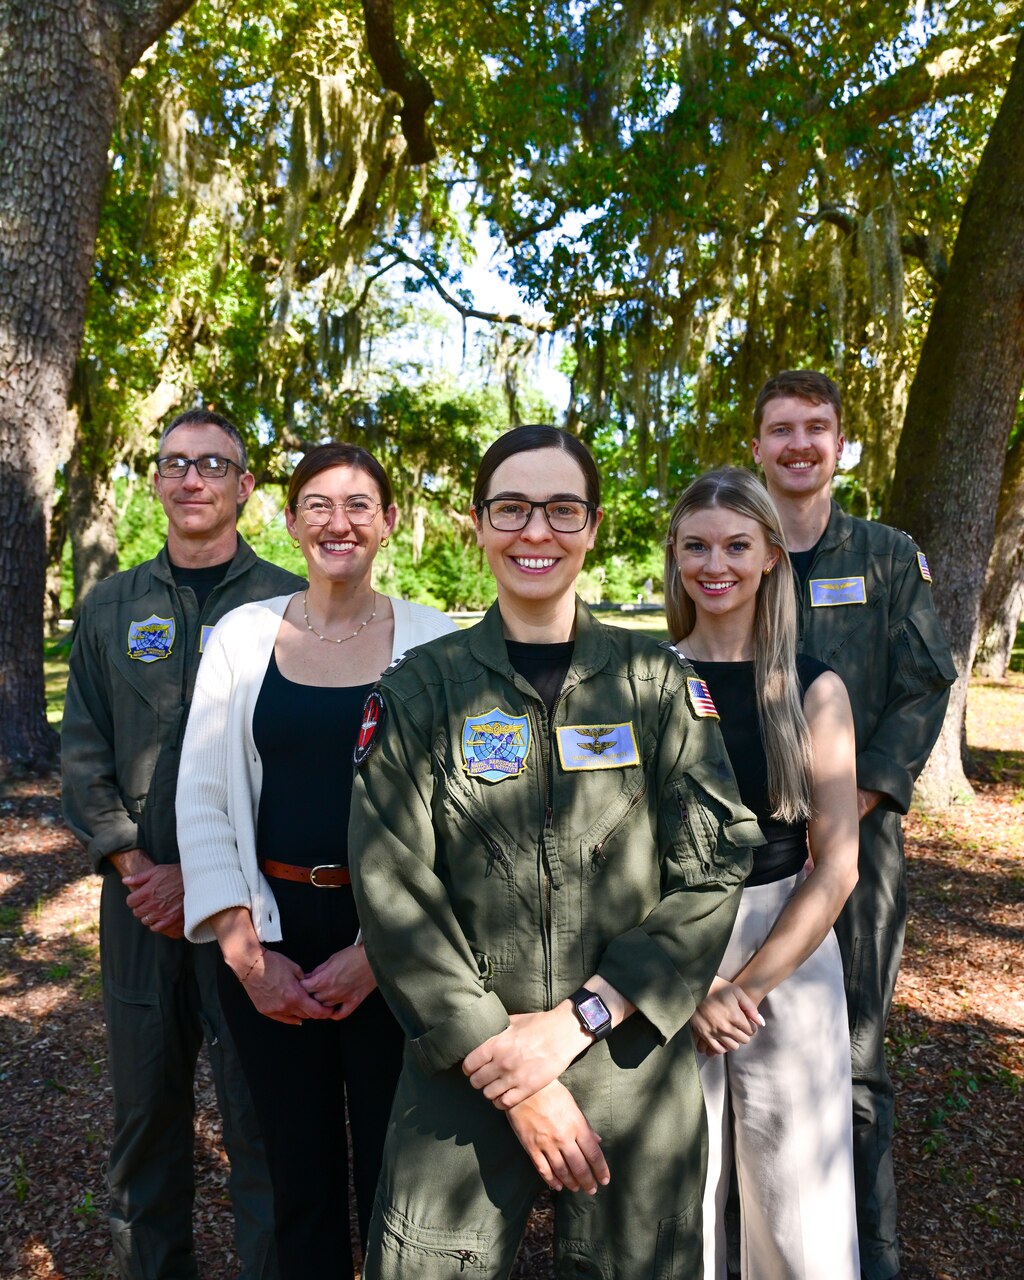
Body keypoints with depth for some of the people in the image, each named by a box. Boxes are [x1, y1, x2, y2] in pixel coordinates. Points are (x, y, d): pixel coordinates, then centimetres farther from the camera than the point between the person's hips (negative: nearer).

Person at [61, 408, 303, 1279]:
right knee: (145, 1105, 16)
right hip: (139, 902, 4)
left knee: (260, 1117, 5)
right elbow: (83, 754, 7)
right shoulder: (111, 608, 9)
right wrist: (134, 866, -6)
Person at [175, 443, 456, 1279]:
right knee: (299, 1167, 16)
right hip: (271, 928, 2)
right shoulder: (243, 632, 1)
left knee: (392, 1168, 11)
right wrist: (244, 950, -6)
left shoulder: (433, 640, -4)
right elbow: (203, 795, 0)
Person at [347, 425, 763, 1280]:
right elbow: (391, 890, -7)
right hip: (461, 1072, 0)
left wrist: (577, 1019, -12)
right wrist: (503, 1064, -12)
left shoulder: (658, 683, -1)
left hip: (633, 1069, 1)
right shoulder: (419, 689, -3)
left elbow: (713, 873, -5)